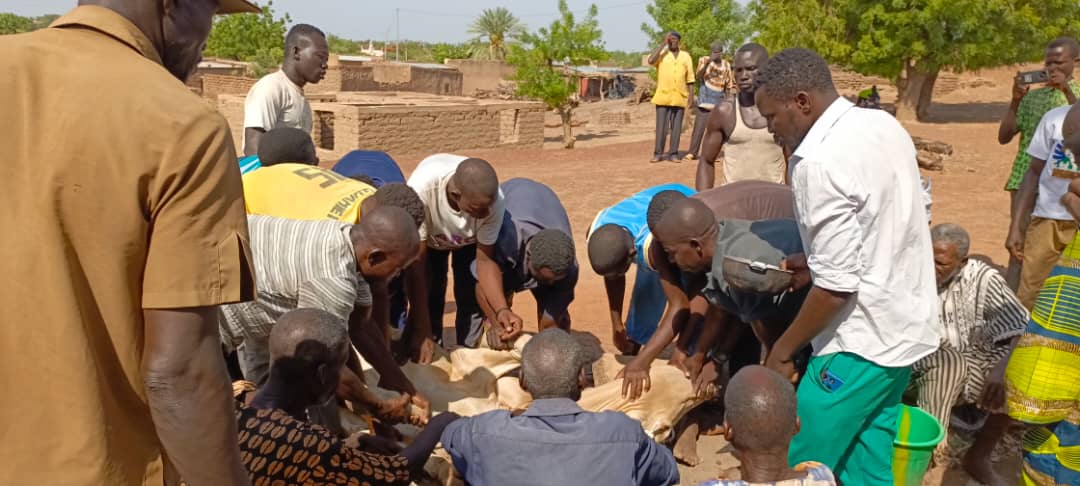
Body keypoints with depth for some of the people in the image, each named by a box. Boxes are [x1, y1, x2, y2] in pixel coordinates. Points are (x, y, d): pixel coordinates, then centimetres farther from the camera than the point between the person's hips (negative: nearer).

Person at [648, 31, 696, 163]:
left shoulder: (686, 56, 10)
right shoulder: (661, 54, 4)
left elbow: (690, 78, 10)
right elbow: (650, 61, -18)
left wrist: (691, 96, 3)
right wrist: (663, 44, -13)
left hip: (680, 97, 2)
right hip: (663, 96, -2)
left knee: (676, 127, 3)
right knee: (661, 126, -3)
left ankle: (673, 154, 7)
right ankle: (658, 153, 2)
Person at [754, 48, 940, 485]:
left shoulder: (819, 163, -23)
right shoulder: (883, 125, 5)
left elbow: (837, 285, -24)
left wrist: (783, 349, -11)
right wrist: (813, 261, 15)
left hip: (863, 341, -9)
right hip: (904, 327, 9)